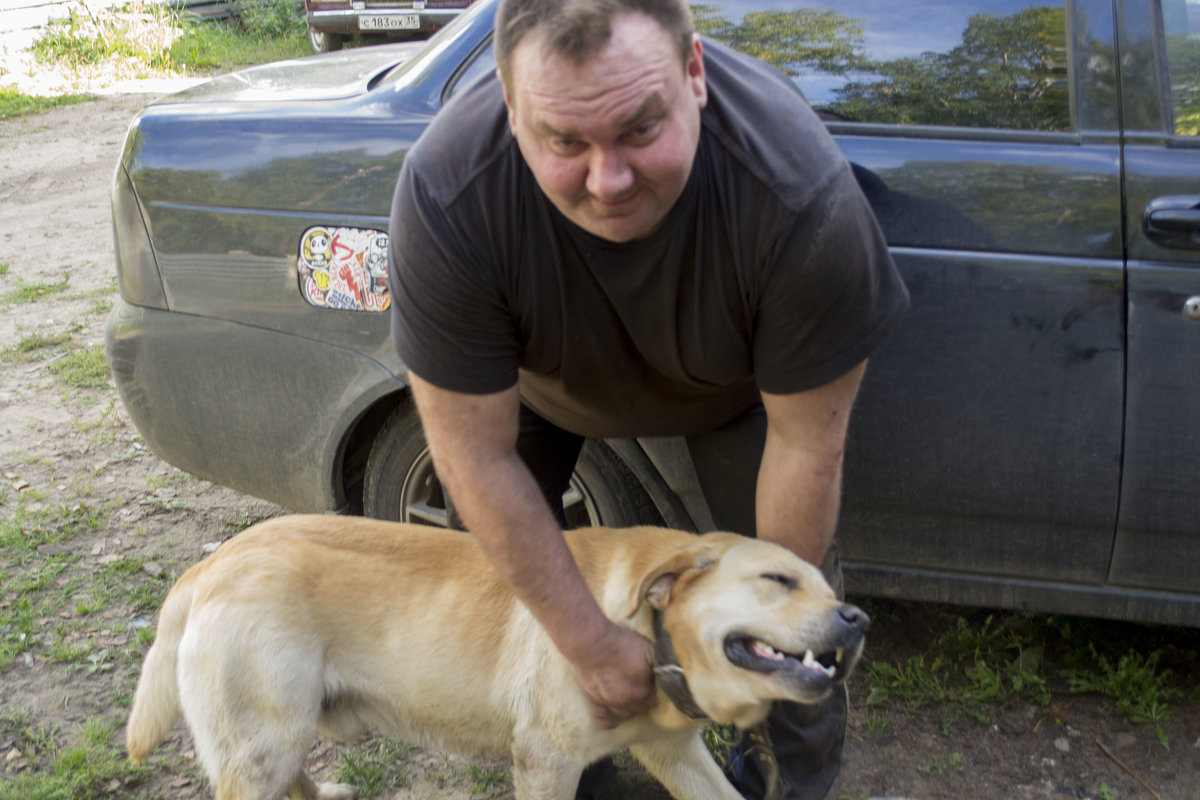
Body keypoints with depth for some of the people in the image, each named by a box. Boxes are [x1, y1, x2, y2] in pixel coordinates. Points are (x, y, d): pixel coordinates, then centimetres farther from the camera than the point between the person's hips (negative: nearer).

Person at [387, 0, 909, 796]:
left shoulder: (805, 195, -43)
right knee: (491, 558, 5)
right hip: (540, 373, 1)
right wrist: (592, 645, -21)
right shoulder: (446, 195, -41)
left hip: (732, 380, 0)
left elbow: (805, 442, -28)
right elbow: (477, 455, -30)